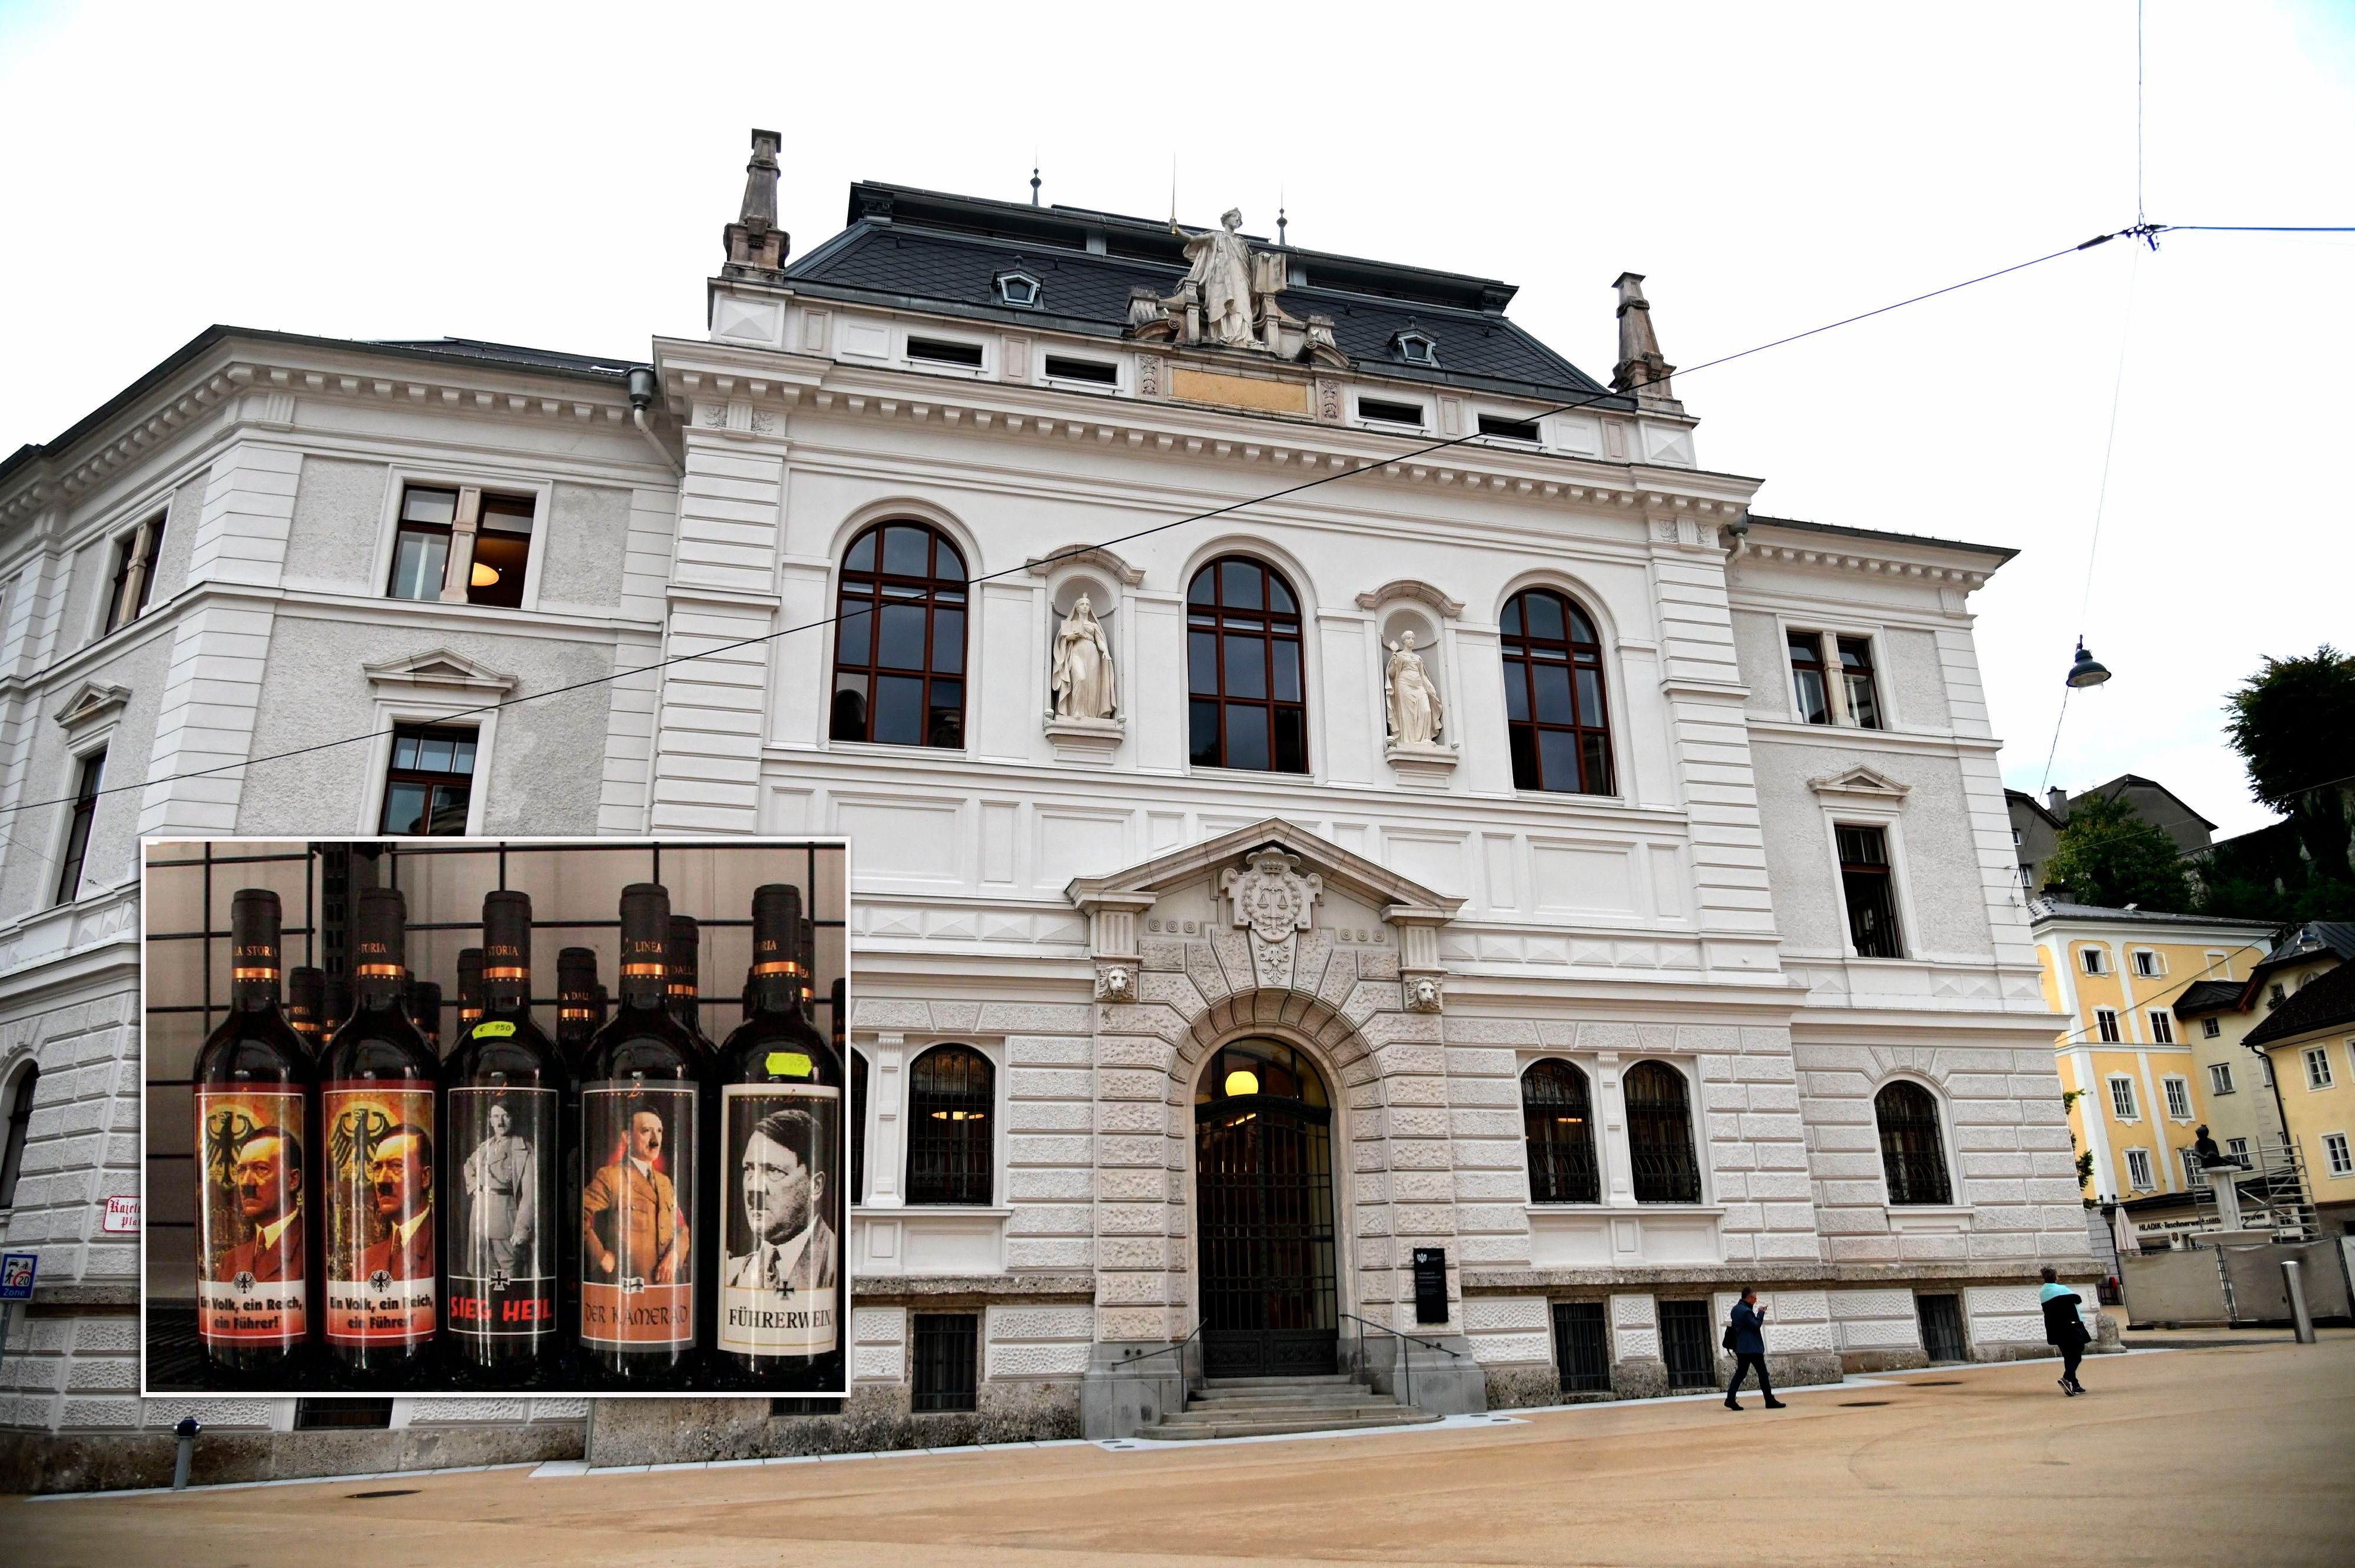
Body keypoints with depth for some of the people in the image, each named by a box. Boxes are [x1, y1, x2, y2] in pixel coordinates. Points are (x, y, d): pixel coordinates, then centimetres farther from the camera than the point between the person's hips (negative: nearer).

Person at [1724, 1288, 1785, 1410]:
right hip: (1753, 1348, -9)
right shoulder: (1746, 1311, -18)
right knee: (1763, 1373, 1)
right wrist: (1761, 1313, -6)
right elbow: (1756, 1326, -16)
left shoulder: (1736, 1309, 13)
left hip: (1741, 1347, 9)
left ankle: (1730, 1399, -3)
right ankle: (1770, 1401, 7)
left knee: (1740, 1373, 7)